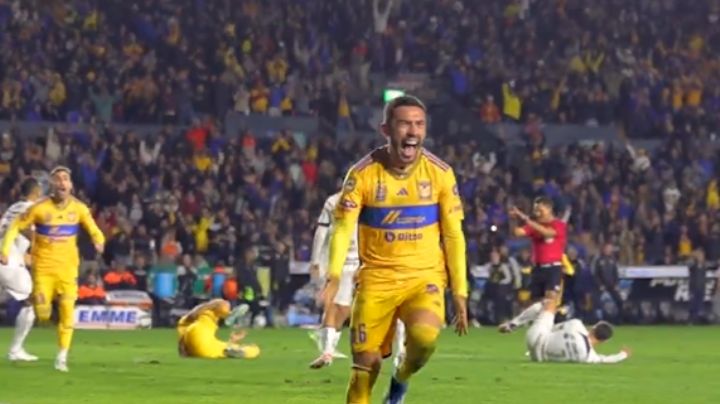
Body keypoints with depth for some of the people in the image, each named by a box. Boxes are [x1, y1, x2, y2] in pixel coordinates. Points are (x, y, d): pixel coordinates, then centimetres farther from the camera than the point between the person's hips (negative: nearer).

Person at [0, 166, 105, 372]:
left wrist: (99, 241, -16)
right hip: (43, 266, -1)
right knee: (42, 315, -4)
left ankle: (62, 357, 1)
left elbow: (93, 229, 7)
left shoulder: (79, 208, -4)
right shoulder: (40, 208, -11)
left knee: (67, 312, -8)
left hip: (68, 267, 1)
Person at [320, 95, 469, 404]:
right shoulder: (363, 174, -7)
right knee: (366, 365, -1)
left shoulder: (440, 173, -3)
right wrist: (334, 275, -25)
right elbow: (343, 228, -8)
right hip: (376, 279, 0)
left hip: (425, 277, 0)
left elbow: (453, 235, 4)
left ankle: (401, 379, 4)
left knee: (425, 336, -29)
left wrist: (459, 292, 1)